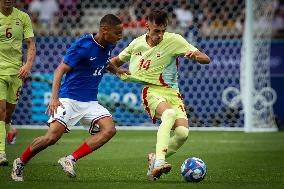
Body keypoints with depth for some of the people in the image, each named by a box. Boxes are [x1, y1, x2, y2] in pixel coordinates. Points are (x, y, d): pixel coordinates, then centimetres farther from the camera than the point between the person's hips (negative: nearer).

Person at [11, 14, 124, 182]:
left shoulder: (108, 46, 5)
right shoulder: (82, 46, -16)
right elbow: (60, 70, -18)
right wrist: (54, 98, -28)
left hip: (90, 102, 7)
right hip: (69, 98, -7)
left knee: (109, 129, -18)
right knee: (52, 137, -17)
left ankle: (70, 160, -15)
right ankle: (20, 163, 8)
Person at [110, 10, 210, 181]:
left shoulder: (174, 40, -4)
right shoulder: (137, 44, 4)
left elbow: (206, 59, -6)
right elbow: (117, 60, 23)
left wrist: (195, 56, -28)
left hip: (172, 92, 1)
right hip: (151, 90, -1)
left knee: (183, 132, -22)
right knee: (169, 114, -35)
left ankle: (155, 159, 6)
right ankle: (159, 162, -46)